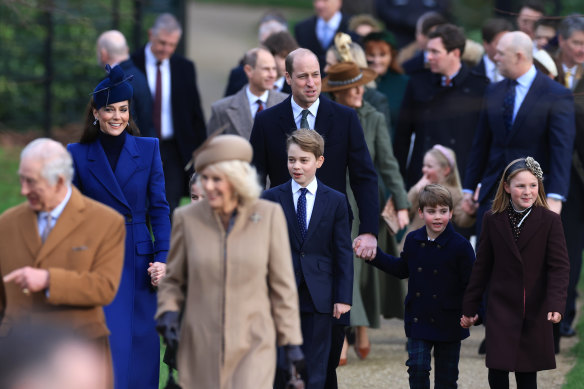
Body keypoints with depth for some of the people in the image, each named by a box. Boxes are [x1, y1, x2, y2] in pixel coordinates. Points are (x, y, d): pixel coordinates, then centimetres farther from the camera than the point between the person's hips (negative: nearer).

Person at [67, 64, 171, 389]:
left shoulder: (148, 149, 6)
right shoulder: (78, 155, 3)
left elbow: (159, 208, 4)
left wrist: (162, 258, -5)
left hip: (139, 261, 2)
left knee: (140, 348, 4)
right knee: (108, 347, -11)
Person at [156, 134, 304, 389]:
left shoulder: (268, 215, -4)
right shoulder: (187, 218, -2)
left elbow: (282, 283, 2)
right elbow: (173, 280, 9)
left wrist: (291, 340, 2)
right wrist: (168, 313, -10)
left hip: (252, 347, -2)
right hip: (201, 347, 2)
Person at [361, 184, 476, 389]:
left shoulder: (460, 245, -11)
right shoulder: (413, 241, 1)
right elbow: (402, 269, 17)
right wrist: (373, 255, 14)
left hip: (448, 323, -2)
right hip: (418, 320, 2)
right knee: (417, 366, -7)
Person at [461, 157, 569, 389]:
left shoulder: (550, 221, -4)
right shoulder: (493, 221, 2)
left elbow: (559, 266, -9)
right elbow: (482, 266, 8)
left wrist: (556, 304, -22)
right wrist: (469, 307, 10)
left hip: (535, 312, -1)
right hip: (501, 309, 1)